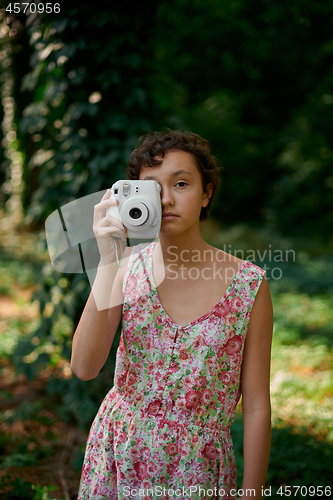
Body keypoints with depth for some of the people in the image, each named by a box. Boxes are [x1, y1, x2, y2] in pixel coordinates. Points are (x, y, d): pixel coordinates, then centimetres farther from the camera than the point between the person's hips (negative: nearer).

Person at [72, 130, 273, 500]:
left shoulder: (249, 285, -13)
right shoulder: (128, 267, -7)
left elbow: (256, 407, -8)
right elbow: (84, 368, -17)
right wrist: (108, 262, -23)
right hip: (117, 462, 2)